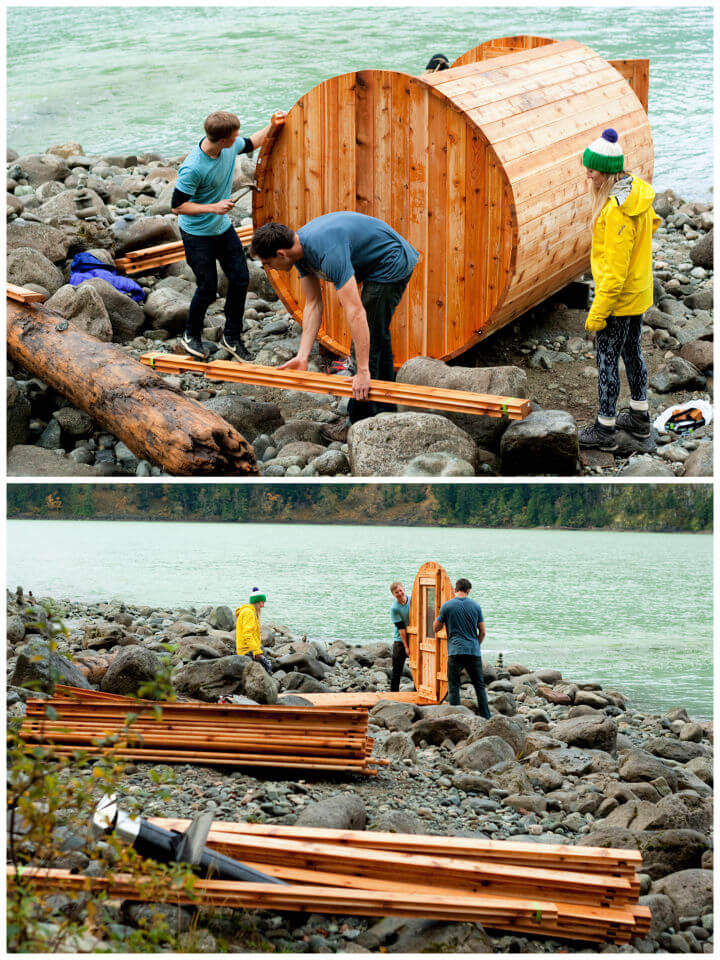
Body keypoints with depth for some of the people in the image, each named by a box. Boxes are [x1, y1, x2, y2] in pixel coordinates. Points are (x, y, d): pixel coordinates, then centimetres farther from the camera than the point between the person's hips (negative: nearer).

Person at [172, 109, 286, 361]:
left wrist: (272, 126, 2)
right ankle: (191, 336, 25)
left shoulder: (230, 147, -10)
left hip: (223, 227, 7)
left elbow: (250, 144, 15)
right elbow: (177, 206, -23)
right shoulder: (192, 169, -31)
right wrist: (213, 208, -29)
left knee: (240, 279, 4)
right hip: (197, 234, -7)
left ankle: (232, 337, 20)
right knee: (208, 288, -1)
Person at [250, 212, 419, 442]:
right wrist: (302, 356, -5)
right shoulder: (300, 248, -5)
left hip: (391, 265, -10)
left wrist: (363, 372, -37)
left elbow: (356, 312, -38)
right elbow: (313, 304, 2)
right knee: (377, 337, 21)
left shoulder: (327, 252, -34)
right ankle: (385, 412, 35)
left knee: (368, 341, -9)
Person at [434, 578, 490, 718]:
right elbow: (482, 632, 9)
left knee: (453, 687, 2)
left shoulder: (447, 606, -2)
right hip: (474, 651, 2)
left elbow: (436, 628, 7)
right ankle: (486, 717, 10)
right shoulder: (476, 606, 5)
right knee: (479, 685, 11)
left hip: (455, 652, -2)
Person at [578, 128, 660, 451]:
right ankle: (639, 417, 36)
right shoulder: (638, 191, -1)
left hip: (618, 297, -10)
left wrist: (597, 313, -23)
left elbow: (615, 270, -28)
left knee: (607, 360, 2)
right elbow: (652, 223, 21)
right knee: (632, 351, 22)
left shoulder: (617, 210, -30)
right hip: (640, 293, 10)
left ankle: (605, 429, 12)